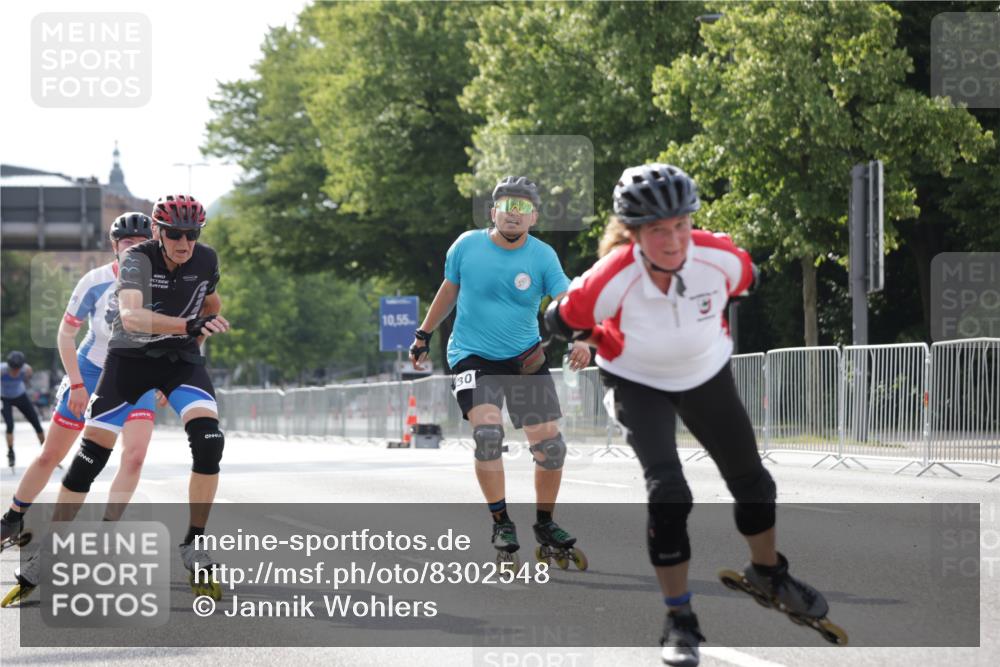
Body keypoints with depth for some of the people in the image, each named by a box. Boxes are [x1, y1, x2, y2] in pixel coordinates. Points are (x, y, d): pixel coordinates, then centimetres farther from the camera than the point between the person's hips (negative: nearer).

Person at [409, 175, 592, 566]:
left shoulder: (543, 256, -7)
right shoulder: (467, 246, -5)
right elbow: (448, 291, 11)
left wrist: (579, 341, -36)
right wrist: (424, 335, 16)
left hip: (526, 357, 2)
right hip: (472, 356, -2)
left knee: (550, 443, -2)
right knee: (487, 431, -23)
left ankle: (545, 524, 20)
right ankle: (501, 523, -8)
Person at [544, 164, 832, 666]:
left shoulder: (719, 258, -28)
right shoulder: (613, 280, -35)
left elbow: (746, 282, -3)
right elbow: (560, 321, -17)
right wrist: (616, 345, -9)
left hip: (706, 374, 4)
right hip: (638, 384, -4)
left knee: (750, 479, 16)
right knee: (668, 493, -21)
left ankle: (767, 572, 45)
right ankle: (679, 620, -7)